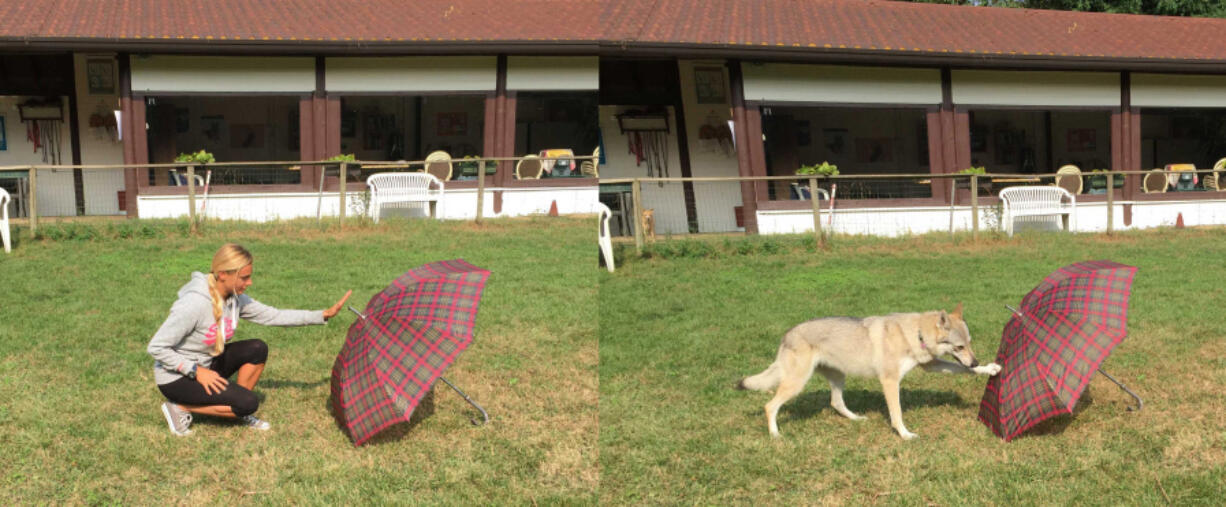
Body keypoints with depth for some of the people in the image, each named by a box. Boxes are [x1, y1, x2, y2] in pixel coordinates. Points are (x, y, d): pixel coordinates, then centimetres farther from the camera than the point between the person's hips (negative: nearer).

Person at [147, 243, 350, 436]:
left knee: (257, 349, -10)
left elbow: (272, 316, 0)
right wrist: (196, 371, -27)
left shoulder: (235, 298, -6)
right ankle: (181, 407, -5)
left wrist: (323, 315, -5)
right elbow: (156, 347, -26)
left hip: (206, 364, 8)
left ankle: (241, 413, 5)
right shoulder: (194, 303, -29)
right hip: (176, 378, -8)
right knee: (248, 403, -20)